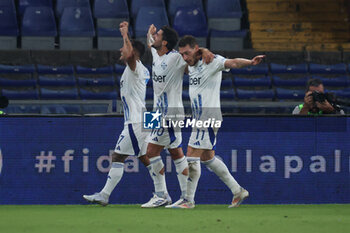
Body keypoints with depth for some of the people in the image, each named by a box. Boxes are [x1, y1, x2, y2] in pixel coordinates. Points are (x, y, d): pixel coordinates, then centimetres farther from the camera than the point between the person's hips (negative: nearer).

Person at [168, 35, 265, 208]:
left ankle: (188, 200, -2)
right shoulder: (192, 65, 12)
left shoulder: (211, 61, -13)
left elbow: (232, 63, -30)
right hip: (199, 119, 10)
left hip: (208, 118, -10)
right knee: (207, 158, 16)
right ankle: (238, 191, 24)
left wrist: (250, 62, -49)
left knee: (192, 157, -9)